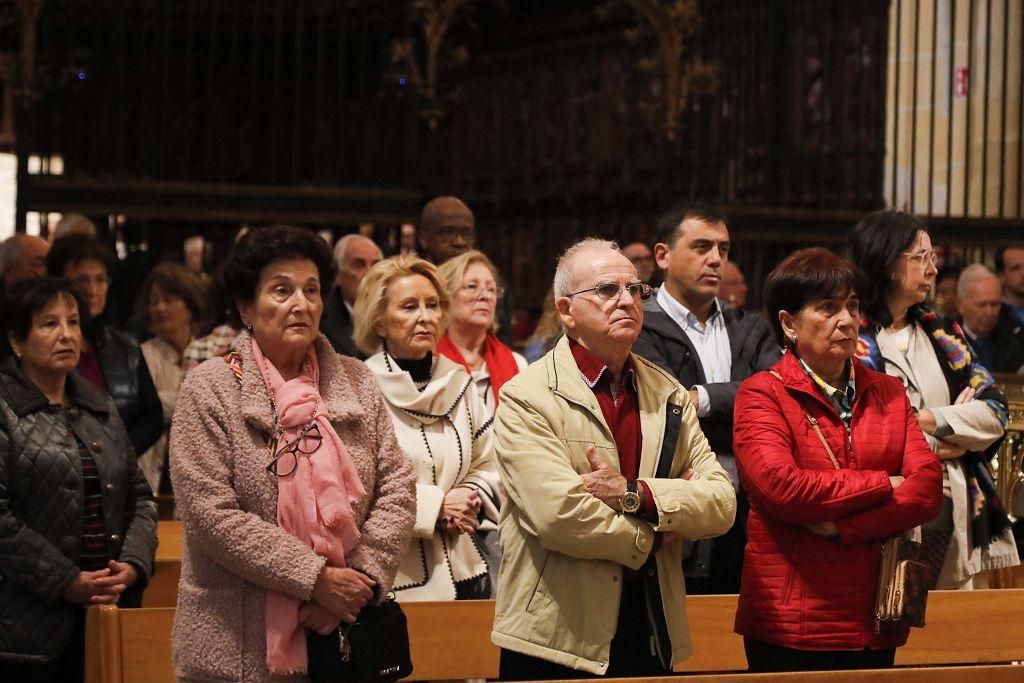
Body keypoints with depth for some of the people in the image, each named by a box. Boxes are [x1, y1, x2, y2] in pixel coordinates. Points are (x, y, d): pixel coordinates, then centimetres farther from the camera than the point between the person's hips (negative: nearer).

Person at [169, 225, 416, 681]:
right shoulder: (210, 389, -4)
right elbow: (212, 515, -13)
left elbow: (397, 489, 4)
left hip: (346, 635, 4)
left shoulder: (356, 383, 7)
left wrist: (361, 578, -11)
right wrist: (315, 578, -17)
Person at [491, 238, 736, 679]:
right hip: (557, 643, -5)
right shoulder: (525, 398, -6)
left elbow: (722, 503, 1)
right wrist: (650, 538, -6)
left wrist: (637, 494, -15)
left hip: (654, 638, 5)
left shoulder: (669, 395, 11)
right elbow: (557, 514, -19)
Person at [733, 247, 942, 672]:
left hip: (875, 619, 4)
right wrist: (884, 485, -8)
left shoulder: (887, 394, 12)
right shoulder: (761, 395, -2)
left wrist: (842, 526, -14)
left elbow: (928, 490, 0)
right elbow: (779, 486, -18)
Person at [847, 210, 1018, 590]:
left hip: (959, 513, 6)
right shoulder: (852, 339, -4)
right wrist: (959, 425, -3)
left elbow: (995, 410, 6)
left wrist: (929, 420, -10)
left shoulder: (941, 334, 16)